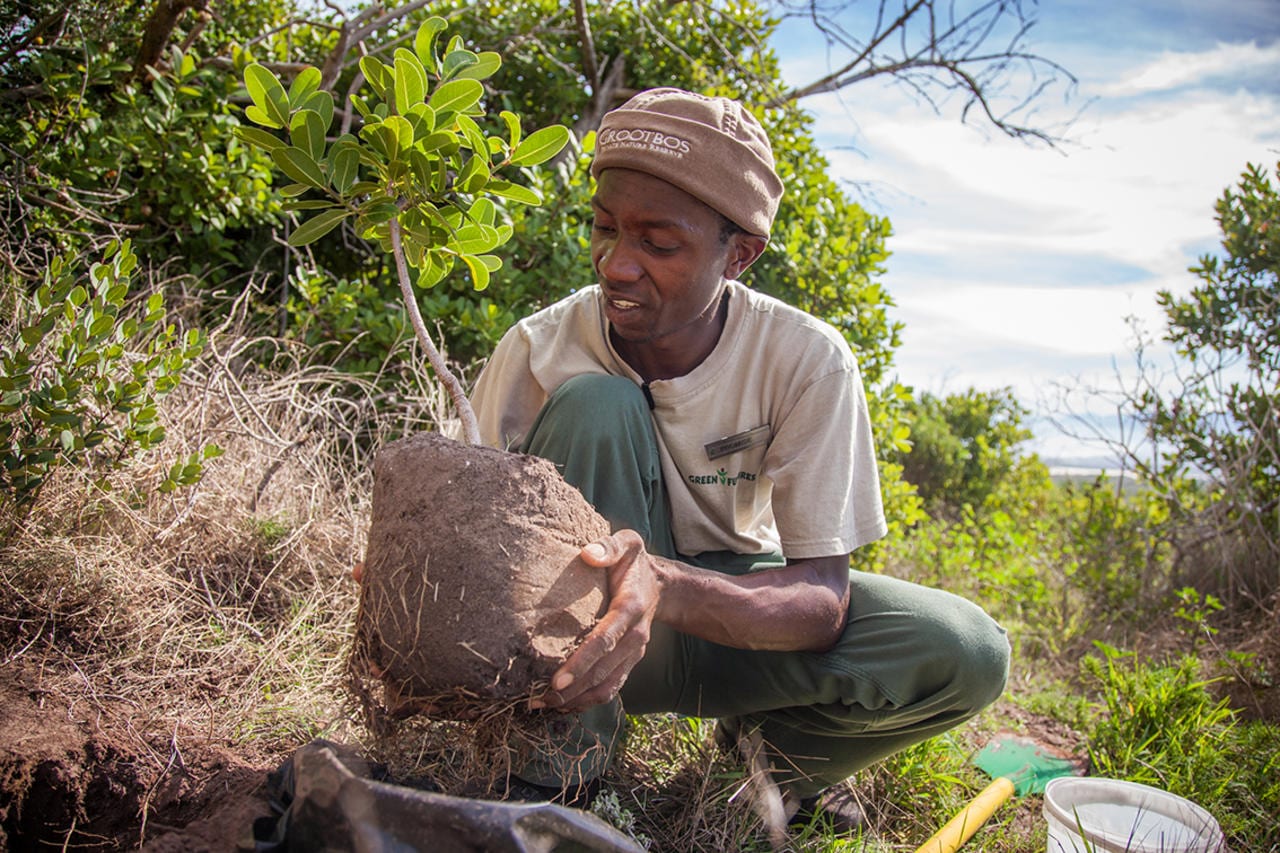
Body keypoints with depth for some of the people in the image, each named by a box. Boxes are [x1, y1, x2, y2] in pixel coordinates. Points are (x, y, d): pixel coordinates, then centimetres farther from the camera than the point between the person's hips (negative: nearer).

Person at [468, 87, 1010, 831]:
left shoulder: (806, 361, -20)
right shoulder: (539, 351, -18)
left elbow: (823, 599, -24)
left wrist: (665, 589, -45)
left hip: (733, 609, 1)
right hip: (579, 625, -1)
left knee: (967, 654, -24)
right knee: (594, 405, -28)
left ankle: (764, 754, 5)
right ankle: (571, 731, -19)